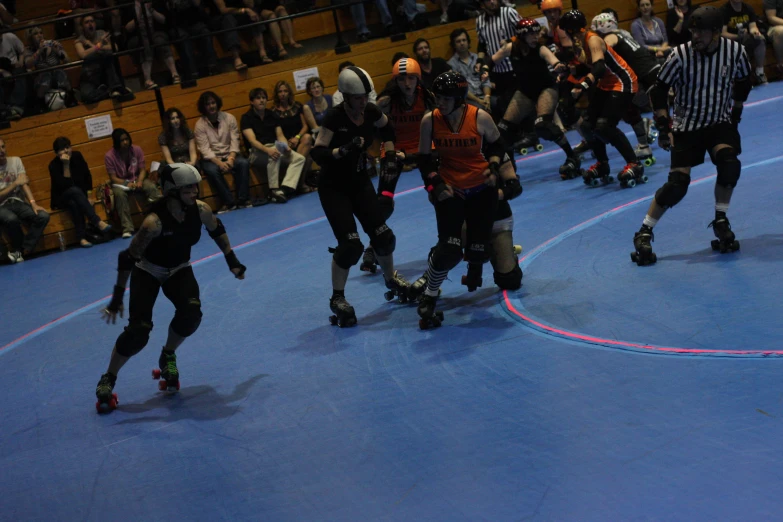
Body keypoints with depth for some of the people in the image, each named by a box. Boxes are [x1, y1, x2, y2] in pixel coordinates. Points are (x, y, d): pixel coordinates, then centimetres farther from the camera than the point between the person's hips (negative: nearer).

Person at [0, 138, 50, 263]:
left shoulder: (15, 160, 7)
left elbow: (24, 183, -3)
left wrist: (33, 202, -16)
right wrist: (15, 184, -13)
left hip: (17, 202, 4)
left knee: (43, 216, -22)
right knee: (11, 219, -39)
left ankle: (20, 251, -14)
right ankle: (18, 249, -9)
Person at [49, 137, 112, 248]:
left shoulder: (77, 156, -5)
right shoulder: (53, 165, -18)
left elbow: (87, 176, 3)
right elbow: (66, 185, -27)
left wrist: (88, 196, -5)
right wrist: (66, 164, -31)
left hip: (79, 194, 3)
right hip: (62, 197, -3)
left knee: (74, 203, -36)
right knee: (75, 190, -37)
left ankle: (82, 237, -41)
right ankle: (97, 222, -45)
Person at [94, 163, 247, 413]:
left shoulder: (200, 209, -20)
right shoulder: (155, 221, -34)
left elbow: (217, 231, 4)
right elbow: (128, 258, -28)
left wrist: (232, 261, 9)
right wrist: (117, 298, -27)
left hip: (179, 270, 4)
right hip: (147, 272, -4)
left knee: (191, 313, -23)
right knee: (139, 330, -16)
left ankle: (168, 357, 7)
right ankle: (107, 380, 5)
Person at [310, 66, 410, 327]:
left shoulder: (371, 112, -8)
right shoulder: (335, 117, -24)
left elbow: (388, 131, 13)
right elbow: (317, 153, -27)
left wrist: (389, 157, 3)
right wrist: (343, 150, -40)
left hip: (360, 182, 5)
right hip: (333, 187, -5)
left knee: (382, 235, 3)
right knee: (350, 243, -15)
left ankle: (391, 279, 32)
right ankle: (337, 299, 1)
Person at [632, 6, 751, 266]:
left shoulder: (735, 51, -12)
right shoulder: (680, 55, -19)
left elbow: (743, 83, 8)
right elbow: (659, 91, -8)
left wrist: (735, 112, 9)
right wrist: (663, 127, -9)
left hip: (720, 122, 2)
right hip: (686, 125, -2)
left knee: (729, 163, -26)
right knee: (677, 184, -12)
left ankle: (720, 221, -4)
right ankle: (643, 234, 3)